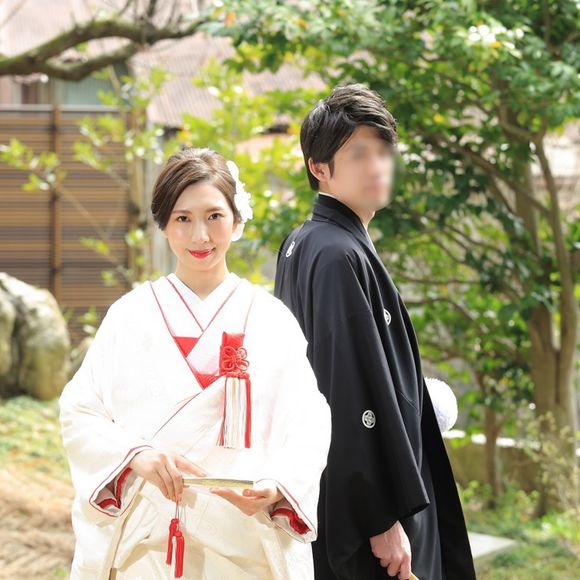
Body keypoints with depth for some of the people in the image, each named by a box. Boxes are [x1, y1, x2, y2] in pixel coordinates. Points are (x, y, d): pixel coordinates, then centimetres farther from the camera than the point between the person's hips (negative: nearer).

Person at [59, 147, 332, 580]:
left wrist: (277, 488, -22)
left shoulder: (271, 320, 3)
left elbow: (308, 427, -4)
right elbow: (80, 414, -1)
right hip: (144, 542, 0)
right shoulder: (132, 314, 4)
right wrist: (135, 454, -19)